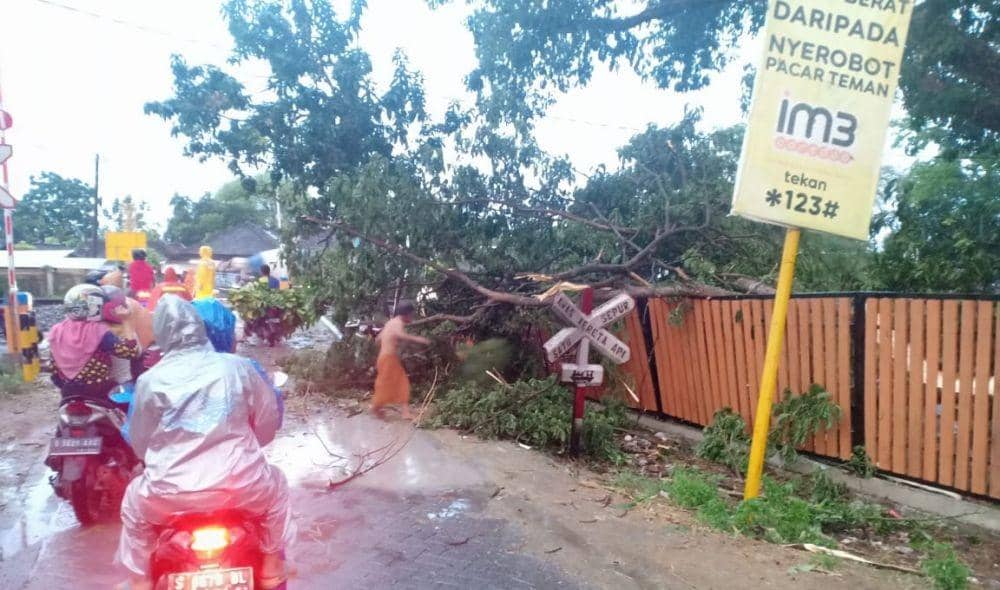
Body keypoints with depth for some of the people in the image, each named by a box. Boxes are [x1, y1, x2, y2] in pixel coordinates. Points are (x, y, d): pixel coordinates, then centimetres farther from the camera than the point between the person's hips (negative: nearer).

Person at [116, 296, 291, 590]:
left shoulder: (149, 380, -1)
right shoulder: (239, 367, -1)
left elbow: (139, 444, 11)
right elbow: (268, 423, 8)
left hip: (171, 495, 1)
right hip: (241, 488, 0)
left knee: (134, 503, 33)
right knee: (275, 486, 31)